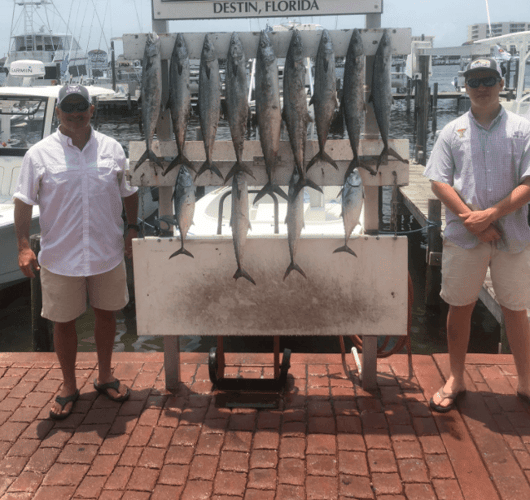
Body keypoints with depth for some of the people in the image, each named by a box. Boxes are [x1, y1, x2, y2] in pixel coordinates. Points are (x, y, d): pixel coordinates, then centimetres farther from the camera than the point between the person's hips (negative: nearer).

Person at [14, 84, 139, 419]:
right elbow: (24, 201, -5)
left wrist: (132, 231, 7)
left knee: (106, 313, 14)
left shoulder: (113, 149, 3)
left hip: (107, 252, 2)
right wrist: (24, 246, -12)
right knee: (63, 321, 8)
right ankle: (69, 386, 26)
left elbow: (130, 193, 12)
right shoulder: (40, 154, -4)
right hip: (59, 256, -2)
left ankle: (105, 376, 34)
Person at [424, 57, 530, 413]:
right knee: (460, 306, 9)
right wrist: (472, 221, -13)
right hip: (463, 237, 1)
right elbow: (439, 182, -2)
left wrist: (490, 215, -18)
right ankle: (456, 380, 23)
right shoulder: (453, 132, 6)